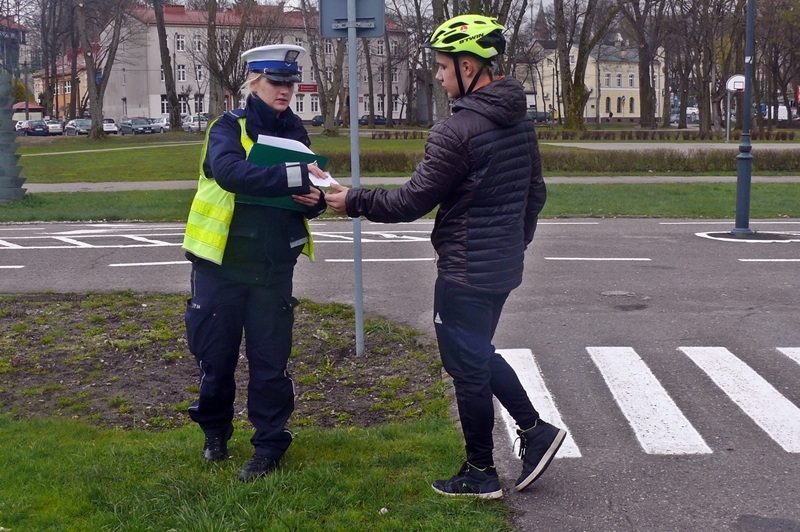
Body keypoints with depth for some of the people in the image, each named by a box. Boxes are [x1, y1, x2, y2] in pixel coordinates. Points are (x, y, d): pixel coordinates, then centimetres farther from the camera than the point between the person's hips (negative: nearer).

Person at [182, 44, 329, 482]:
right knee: (216, 356, 9)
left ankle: (269, 446, 17)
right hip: (221, 264, -3)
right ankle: (215, 431, 32)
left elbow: (307, 189, 13)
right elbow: (230, 171, -29)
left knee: (270, 361, 4)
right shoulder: (229, 127, -8)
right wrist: (292, 176, -38)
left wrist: (315, 199, -12)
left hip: (274, 268, 3)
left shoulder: (295, 132, 7)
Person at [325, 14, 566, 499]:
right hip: (505, 267, 9)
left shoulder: (457, 130, -20)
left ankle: (480, 474, 17)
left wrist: (354, 201, -4)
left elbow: (413, 201, -17)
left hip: (465, 272, -8)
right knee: (480, 354, 24)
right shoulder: (521, 120, 6)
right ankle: (535, 430, 19)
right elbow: (535, 194, 14)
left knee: (468, 368, 5)